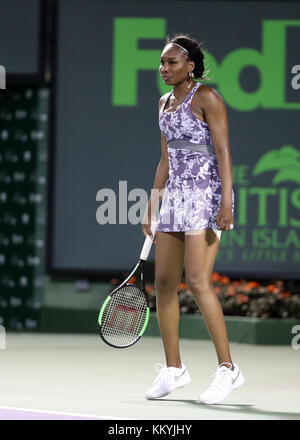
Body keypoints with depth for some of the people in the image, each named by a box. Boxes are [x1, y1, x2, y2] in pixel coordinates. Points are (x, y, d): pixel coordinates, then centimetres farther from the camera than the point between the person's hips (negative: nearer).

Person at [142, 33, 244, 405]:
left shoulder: (206, 97, -8)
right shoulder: (165, 103, 15)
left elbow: (223, 152, -13)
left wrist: (226, 202, -22)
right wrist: (152, 205, 20)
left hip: (206, 193, -8)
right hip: (175, 195, 8)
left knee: (197, 281, -16)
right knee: (163, 283, 4)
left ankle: (227, 368, -10)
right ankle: (173, 369, 15)